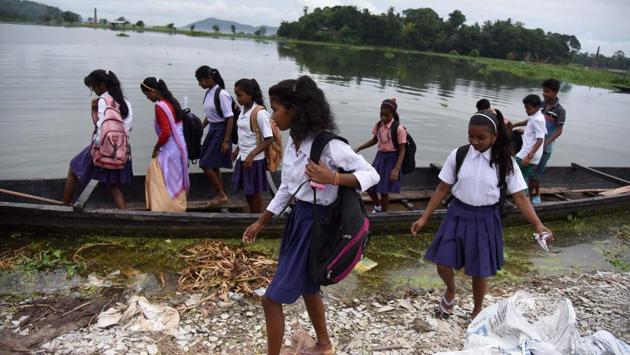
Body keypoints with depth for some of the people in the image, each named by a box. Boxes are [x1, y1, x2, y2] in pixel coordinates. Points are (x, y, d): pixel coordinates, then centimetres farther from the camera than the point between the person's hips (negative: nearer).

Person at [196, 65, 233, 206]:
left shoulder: (222, 94, -18)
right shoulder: (208, 93, 6)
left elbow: (230, 118, -19)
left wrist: (226, 140, -20)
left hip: (221, 131, -8)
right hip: (212, 130, 8)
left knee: (206, 164, -6)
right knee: (213, 165, 13)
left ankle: (221, 194, 9)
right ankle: (220, 195, 26)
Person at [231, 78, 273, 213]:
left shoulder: (260, 112, -19)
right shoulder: (244, 109, 5)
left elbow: (269, 139, -20)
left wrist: (251, 155, -23)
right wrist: (237, 150, 17)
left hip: (254, 159, -8)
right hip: (243, 157, 8)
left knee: (254, 192, 6)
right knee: (247, 191, 17)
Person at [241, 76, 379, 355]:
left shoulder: (329, 144, -23)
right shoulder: (294, 141, 1)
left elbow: (372, 175, -16)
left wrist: (333, 178, -32)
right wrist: (261, 222, 15)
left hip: (316, 224, -8)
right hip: (298, 217, 8)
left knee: (272, 299, 0)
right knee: (307, 288, 25)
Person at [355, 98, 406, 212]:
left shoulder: (399, 129, -19)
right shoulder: (379, 125, -2)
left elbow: (402, 150, -16)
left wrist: (396, 169, -24)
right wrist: (358, 149, 8)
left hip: (391, 159, -6)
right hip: (379, 157, 6)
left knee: (384, 191, 4)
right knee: (369, 186, 11)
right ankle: (377, 206, 40)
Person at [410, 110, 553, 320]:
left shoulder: (505, 162, -9)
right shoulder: (458, 155, -7)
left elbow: (519, 196, -9)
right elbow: (443, 189, -1)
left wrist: (537, 225, -23)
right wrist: (424, 218, -3)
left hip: (485, 219, -1)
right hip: (458, 214, 1)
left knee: (479, 271, 9)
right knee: (442, 264, 0)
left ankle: (477, 311, 37)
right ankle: (450, 291, 36)